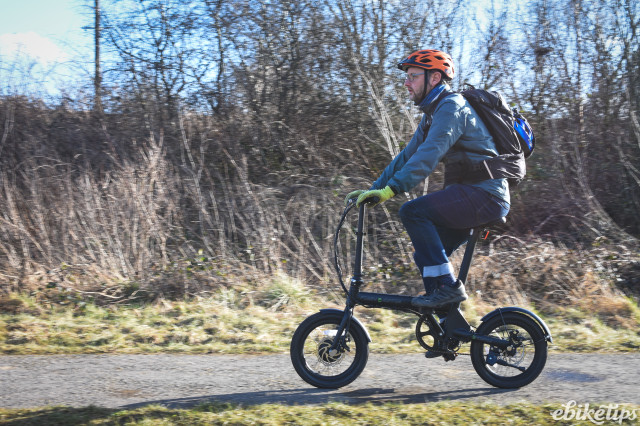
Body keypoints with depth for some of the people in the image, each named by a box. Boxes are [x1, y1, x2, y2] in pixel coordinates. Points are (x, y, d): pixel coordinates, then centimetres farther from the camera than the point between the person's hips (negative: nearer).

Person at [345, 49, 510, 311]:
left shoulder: (451, 107, -13)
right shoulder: (432, 114, 19)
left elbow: (428, 155, -27)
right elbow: (407, 156, 18)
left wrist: (391, 189, -35)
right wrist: (373, 190, 9)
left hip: (485, 194, -10)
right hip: (471, 193, 10)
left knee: (412, 211, -22)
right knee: (425, 256, 8)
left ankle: (448, 286, -18)